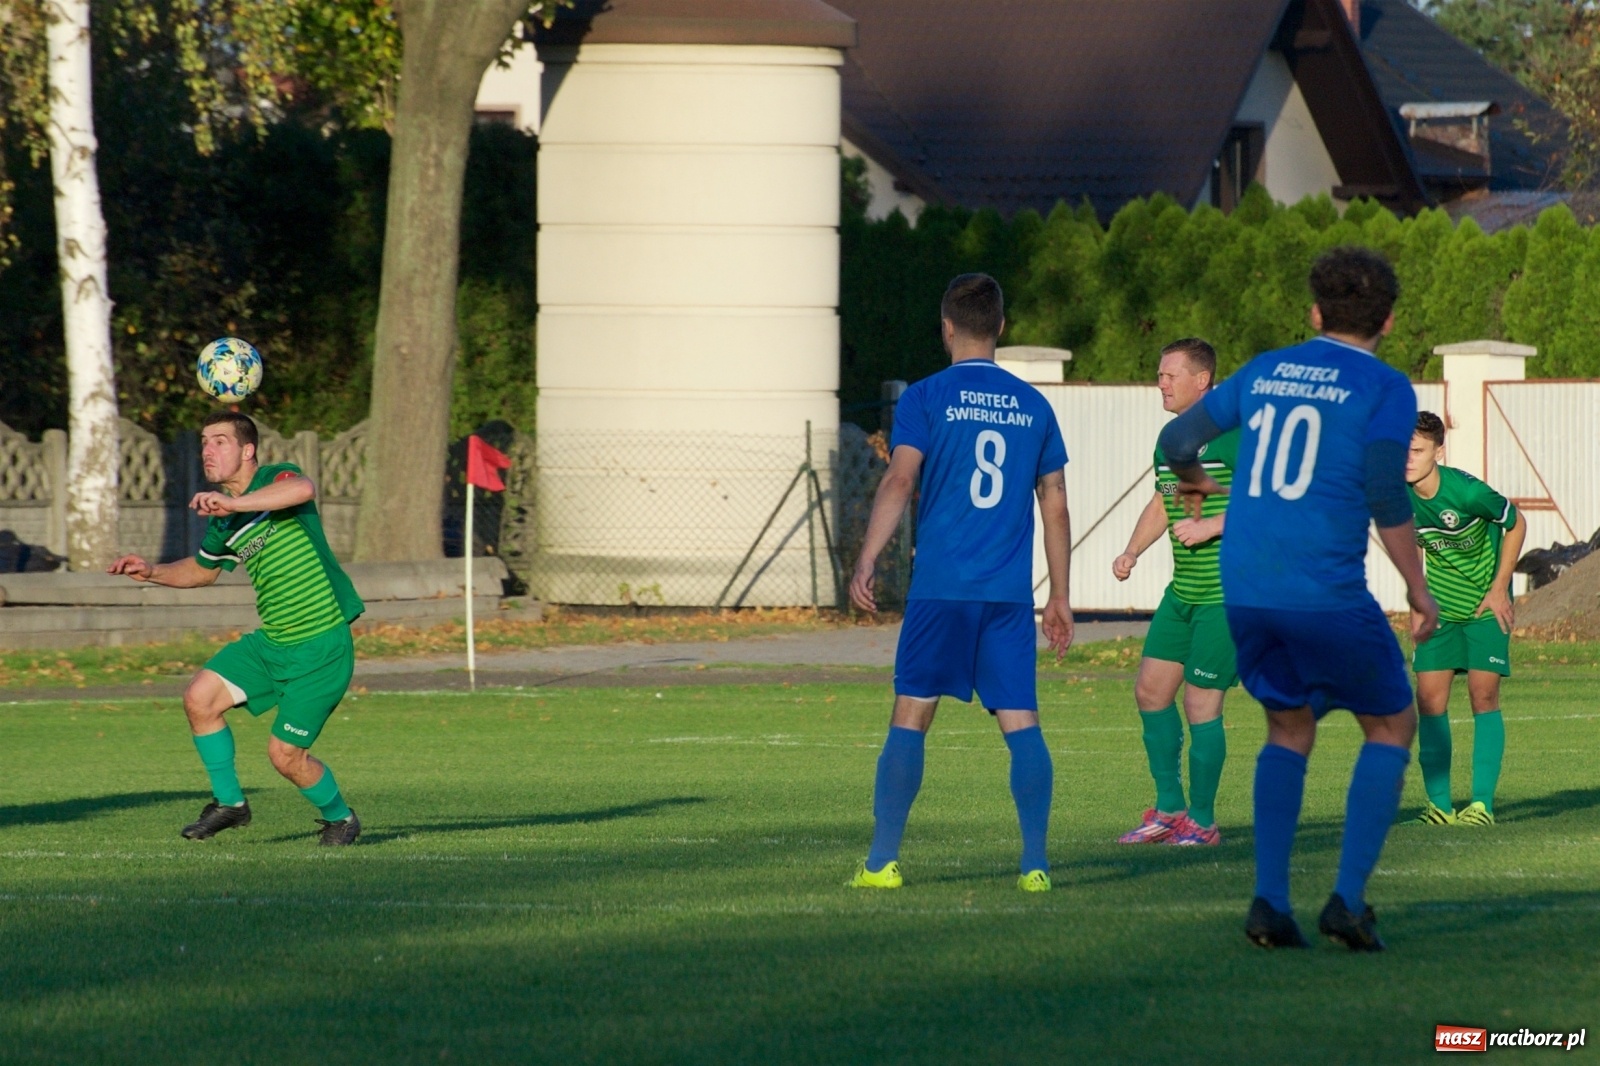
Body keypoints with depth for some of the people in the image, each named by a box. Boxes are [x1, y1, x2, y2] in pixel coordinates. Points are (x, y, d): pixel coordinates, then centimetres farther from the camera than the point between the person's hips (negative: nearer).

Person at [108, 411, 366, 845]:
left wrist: (232, 504, -44)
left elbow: (303, 489, -40)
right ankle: (229, 802, 14)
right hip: (271, 641, 8)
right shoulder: (221, 523, 8)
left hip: (321, 646, -7)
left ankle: (340, 818, 23)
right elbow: (201, 569, 28)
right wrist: (152, 572, 11)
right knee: (200, 698, -3)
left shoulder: (276, 478, -14)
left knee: (285, 754, -5)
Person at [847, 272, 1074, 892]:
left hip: (940, 587, -3)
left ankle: (883, 860, 2)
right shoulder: (1032, 405, 11)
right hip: (1010, 595, 3)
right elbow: (1055, 505, 13)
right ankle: (1035, 863, -3)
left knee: (910, 719, 2)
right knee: (1021, 724, 2)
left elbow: (899, 481, -12)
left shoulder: (927, 399, 0)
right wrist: (1059, 597, 18)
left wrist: (866, 562, -12)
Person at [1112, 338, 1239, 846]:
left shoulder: (1234, 432, -13)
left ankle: (1201, 821, 5)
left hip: (1228, 594, -9)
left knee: (1200, 702, -6)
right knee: (1150, 689, 7)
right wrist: (1132, 551, 11)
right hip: (1182, 592, 9)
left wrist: (1211, 526, -22)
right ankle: (1169, 809, 18)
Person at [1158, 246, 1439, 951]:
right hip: (1327, 594, -5)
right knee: (1392, 726, 12)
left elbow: (1176, 440, 19)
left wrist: (1194, 482, 41)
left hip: (1243, 594, 5)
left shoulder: (1265, 373, 12)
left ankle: (1270, 901, 7)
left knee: (1289, 732, 21)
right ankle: (1349, 899, 0)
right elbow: (1387, 499, -12)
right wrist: (1419, 590, -1)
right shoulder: (1385, 389, -3)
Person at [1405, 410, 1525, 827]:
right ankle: (1439, 804, 2)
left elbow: (1516, 524, -9)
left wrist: (1499, 589, -9)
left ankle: (1482, 803, -8)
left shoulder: (1467, 492, -25)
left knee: (1483, 695, -11)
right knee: (1429, 697, -4)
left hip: (1485, 604, -4)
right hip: (1440, 605, 4)